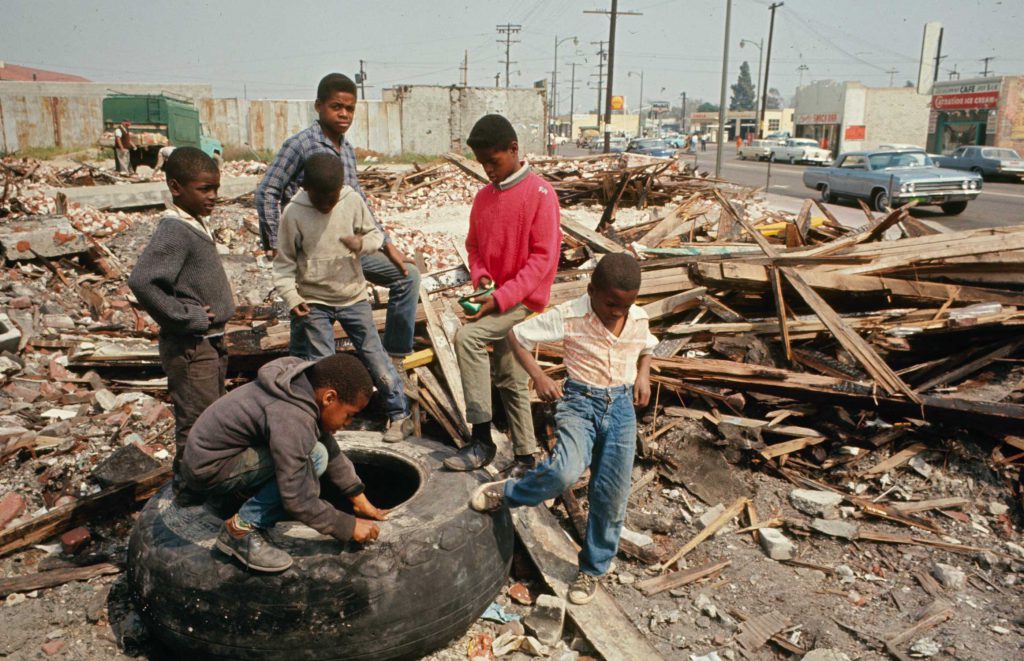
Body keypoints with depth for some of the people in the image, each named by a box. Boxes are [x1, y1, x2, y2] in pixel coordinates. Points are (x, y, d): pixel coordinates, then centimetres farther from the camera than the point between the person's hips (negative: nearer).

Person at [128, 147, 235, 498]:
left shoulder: (196, 225, 9)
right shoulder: (174, 231, -20)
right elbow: (141, 281, -31)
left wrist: (217, 333, 10)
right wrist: (188, 318, -23)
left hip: (211, 342, 10)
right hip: (191, 348, -10)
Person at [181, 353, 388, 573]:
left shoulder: (308, 386, -4)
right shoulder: (291, 418, -31)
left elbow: (332, 451, 6)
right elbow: (298, 501, -28)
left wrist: (360, 500, 7)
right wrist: (349, 527, -17)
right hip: (209, 469, -9)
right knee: (313, 458, -24)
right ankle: (243, 529, -13)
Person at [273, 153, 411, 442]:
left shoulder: (353, 201, -8)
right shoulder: (293, 213, -11)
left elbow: (375, 234, 4)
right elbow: (284, 263, -4)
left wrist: (363, 244, -19)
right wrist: (291, 298, -15)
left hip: (353, 296, 1)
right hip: (313, 302, -1)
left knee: (375, 355, 4)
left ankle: (400, 414, 17)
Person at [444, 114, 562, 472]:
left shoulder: (540, 193, -12)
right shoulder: (484, 197, 8)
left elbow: (544, 257, -16)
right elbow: (474, 246, 16)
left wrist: (501, 296, -22)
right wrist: (480, 276, -6)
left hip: (524, 301, -7)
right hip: (495, 300, 7)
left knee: (466, 337, -25)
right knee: (510, 382, 11)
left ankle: (482, 439, -15)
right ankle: (526, 456, 25)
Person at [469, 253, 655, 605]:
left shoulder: (639, 320, 0)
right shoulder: (568, 316, -12)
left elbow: (647, 349, 22)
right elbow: (518, 335, -6)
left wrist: (643, 375, 2)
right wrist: (538, 376, -17)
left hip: (622, 405, 4)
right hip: (580, 400, -3)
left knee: (611, 495, 2)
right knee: (564, 472, -30)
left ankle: (593, 569, 25)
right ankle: (507, 493, 1)